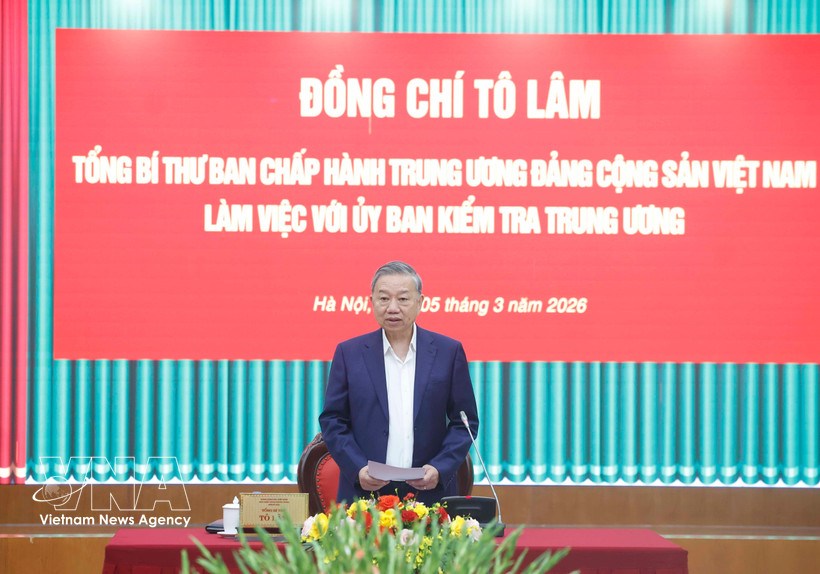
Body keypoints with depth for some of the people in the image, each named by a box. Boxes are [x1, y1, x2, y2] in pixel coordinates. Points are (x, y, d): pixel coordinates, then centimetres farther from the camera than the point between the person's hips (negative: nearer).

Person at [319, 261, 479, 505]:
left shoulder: (448, 351, 6)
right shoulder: (349, 353, 7)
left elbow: (465, 421, 6)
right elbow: (332, 420, 5)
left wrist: (440, 468, -9)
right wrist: (358, 469, -10)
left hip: (430, 493, 0)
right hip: (363, 492, 0)